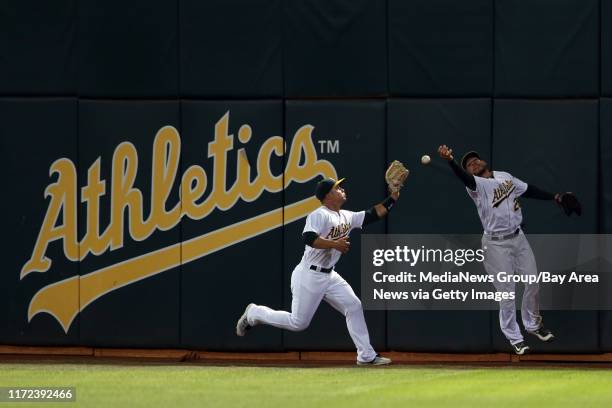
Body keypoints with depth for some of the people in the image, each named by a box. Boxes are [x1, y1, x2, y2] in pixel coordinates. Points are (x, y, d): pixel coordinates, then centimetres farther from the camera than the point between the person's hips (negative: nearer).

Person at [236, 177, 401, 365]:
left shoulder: (347, 217, 9)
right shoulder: (319, 215, -16)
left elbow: (374, 214, 10)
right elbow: (308, 238, -31)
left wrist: (394, 197, 2)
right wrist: (334, 244, -33)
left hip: (329, 276, 8)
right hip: (309, 276, -8)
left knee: (354, 306, -2)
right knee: (298, 323, -3)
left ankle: (366, 356, 2)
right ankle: (254, 314, 18)